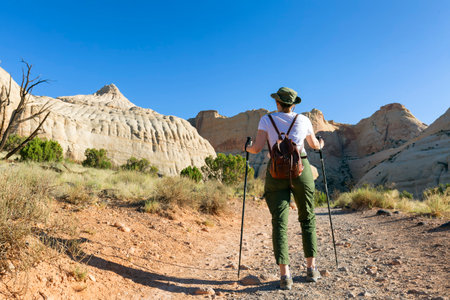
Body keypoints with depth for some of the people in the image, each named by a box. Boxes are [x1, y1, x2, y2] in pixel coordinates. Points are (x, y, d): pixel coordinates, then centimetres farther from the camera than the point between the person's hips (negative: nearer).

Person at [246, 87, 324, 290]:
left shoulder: (266, 120, 4)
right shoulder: (303, 120, 9)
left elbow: (257, 148, -5)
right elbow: (314, 145, 23)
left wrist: (248, 148, 18)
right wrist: (320, 145, 46)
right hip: (301, 169, 1)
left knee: (279, 222, 0)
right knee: (307, 218, 16)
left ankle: (285, 275, -6)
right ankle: (311, 268, 19)